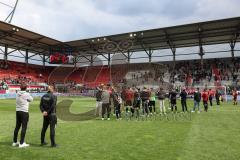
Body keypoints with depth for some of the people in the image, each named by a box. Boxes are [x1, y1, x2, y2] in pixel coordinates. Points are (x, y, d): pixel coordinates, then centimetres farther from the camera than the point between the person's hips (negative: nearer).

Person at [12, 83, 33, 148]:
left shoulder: (18, 94, 4)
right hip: (24, 112, -7)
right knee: (24, 127, -1)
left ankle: (15, 142, 26)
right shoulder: (26, 94, -13)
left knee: (17, 126, 16)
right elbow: (31, 99, 1)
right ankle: (21, 143, 2)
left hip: (18, 111, 7)